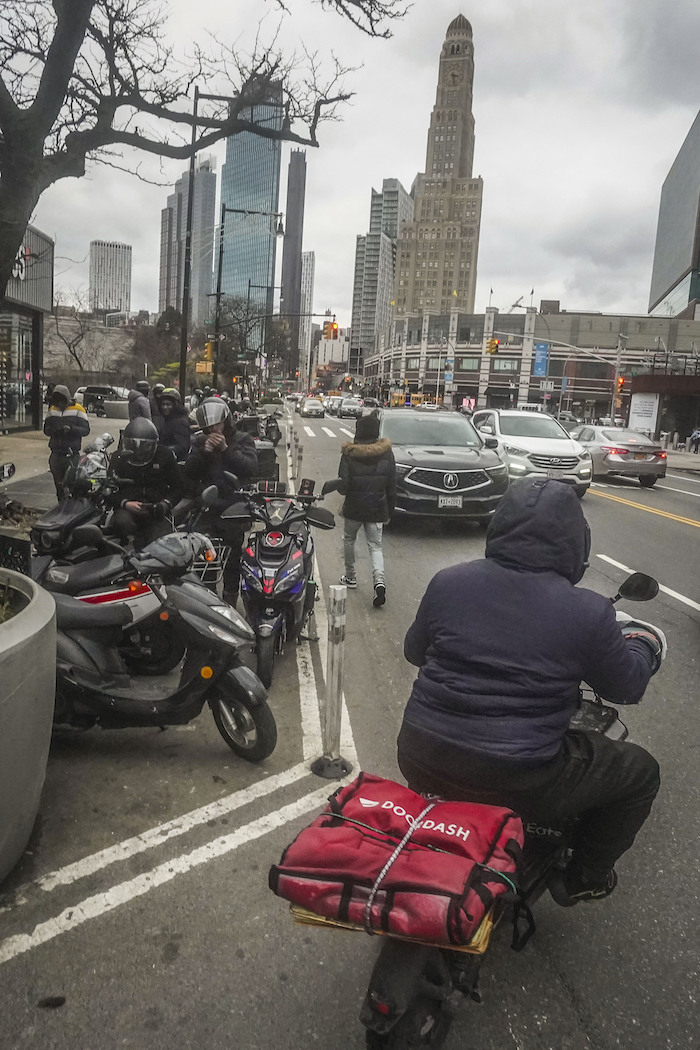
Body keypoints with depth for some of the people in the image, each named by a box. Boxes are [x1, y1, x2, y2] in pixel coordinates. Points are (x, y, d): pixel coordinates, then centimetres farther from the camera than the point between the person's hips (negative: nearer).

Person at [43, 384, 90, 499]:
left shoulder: (77, 410, -1)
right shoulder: (52, 410, 14)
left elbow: (86, 430, -4)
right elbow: (46, 429, 15)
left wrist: (71, 429, -22)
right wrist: (54, 430, -9)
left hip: (72, 454, -5)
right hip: (56, 454, 5)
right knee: (58, 484, 8)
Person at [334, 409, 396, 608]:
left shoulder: (349, 454, -11)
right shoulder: (386, 454, -2)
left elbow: (343, 485, -13)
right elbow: (392, 487, 1)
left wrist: (342, 488, 11)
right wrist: (389, 512, 10)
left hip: (354, 509, -2)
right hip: (377, 509, 2)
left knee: (349, 539, 22)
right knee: (375, 546, 7)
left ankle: (350, 576, 32)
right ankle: (379, 580, -16)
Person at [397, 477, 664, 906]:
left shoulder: (447, 582, -3)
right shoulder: (588, 613, -12)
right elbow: (627, 687, 4)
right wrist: (644, 645, 26)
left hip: (421, 763, 4)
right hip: (515, 784, -3)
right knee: (640, 772, 18)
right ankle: (585, 878, 32)